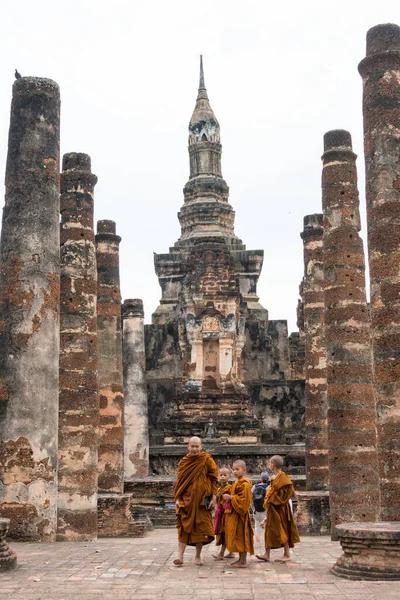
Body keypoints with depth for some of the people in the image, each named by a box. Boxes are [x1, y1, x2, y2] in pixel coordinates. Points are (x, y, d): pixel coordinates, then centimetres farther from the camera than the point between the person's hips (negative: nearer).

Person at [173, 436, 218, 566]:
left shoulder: (207, 460, 0)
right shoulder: (183, 462, 8)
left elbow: (214, 479, -1)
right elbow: (179, 481, 12)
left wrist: (213, 497, -8)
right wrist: (177, 499, 4)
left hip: (201, 500, -2)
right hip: (186, 500, 2)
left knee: (200, 527, 4)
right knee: (183, 527, -5)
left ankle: (198, 556, 16)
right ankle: (180, 556, -5)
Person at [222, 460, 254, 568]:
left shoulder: (244, 484, -16)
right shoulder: (237, 483, 16)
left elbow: (243, 499, -23)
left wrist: (231, 497, -19)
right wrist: (228, 497, 12)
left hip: (239, 514, -10)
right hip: (234, 513, 10)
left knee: (240, 536, -6)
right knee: (237, 538, 13)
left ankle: (243, 562, -1)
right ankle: (241, 559, 20)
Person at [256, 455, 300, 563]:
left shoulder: (282, 477, -14)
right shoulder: (274, 477, 12)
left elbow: (289, 490, -23)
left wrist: (276, 500, -17)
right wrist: (268, 501, 14)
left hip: (279, 508, -9)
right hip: (272, 508, 9)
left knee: (281, 530, -3)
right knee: (269, 530, 8)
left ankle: (287, 554, 6)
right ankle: (267, 554, 10)